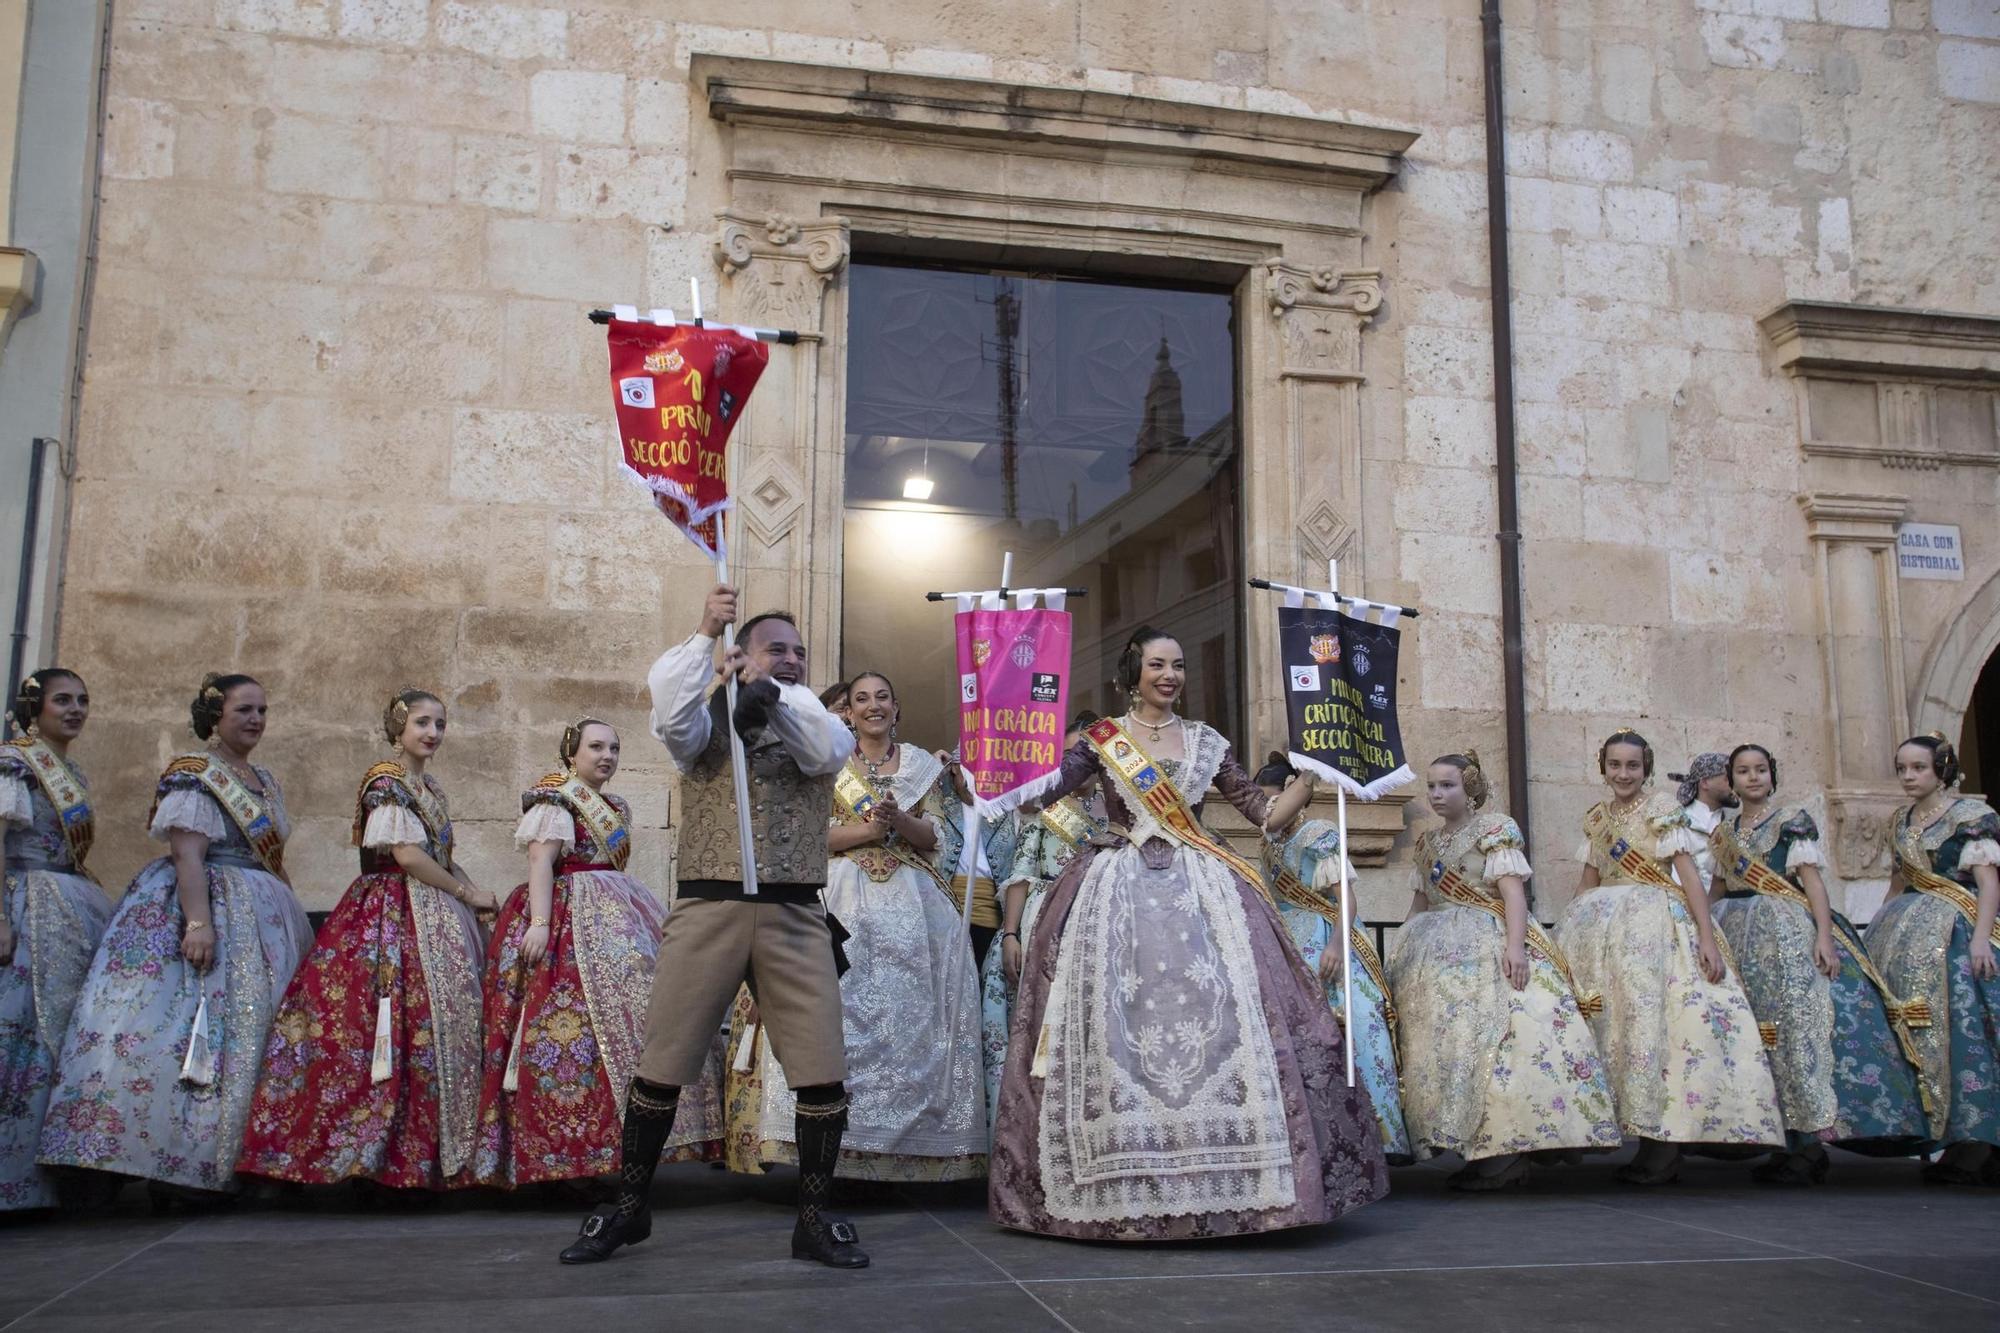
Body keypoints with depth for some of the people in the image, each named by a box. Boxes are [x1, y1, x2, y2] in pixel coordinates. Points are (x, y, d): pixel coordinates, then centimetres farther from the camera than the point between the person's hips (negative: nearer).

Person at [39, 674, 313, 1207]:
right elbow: (187, 853, -17)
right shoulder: (194, 774, -7)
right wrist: (199, 922, -26)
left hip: (261, 919, 9)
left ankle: (221, 1160, 8)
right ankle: (175, 1163, -10)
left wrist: (294, 919, 18)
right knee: (197, 1028, -13)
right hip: (208, 906, -9)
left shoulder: (264, 780, 18)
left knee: (251, 1032, 5)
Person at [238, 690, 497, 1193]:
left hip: (438, 915, 8)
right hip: (394, 916, -8)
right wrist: (468, 894, -9)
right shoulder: (386, 782, -7)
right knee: (398, 1024, -14)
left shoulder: (430, 787, 18)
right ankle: (375, 1156, -8)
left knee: (447, 1021, 2)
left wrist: (475, 894, 5)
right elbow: (407, 855, -15)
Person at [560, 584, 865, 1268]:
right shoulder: (709, 718, 11)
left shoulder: (816, 721, 15)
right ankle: (628, 1207, 21)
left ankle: (814, 1218, 13)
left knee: (822, 1072, -2)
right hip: (707, 907, -1)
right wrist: (706, 634, -14)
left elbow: (828, 752, -8)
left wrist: (773, 691, -9)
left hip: (795, 915, 1)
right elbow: (671, 717, -11)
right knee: (660, 1066, 3)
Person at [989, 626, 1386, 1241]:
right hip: (1121, 895, -2)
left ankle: (1217, 1172, -3)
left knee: (1216, 1019, -10)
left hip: (1200, 891, 2)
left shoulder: (1207, 742, 15)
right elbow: (1042, 788, -4)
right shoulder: (1102, 739, 9)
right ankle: (1122, 1185, -1)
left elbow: (1267, 813, 14)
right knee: (1118, 1028, -8)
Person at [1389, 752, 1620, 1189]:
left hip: (1489, 946, -7)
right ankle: (1478, 1151, 3)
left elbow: (1513, 889, -14)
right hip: (1439, 953, 7)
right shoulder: (1427, 841, 18)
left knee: (1494, 1034, -16)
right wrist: (1403, 945, 19)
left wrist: (1515, 944, -25)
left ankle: (1509, 1151, -16)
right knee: (1446, 1039, 1)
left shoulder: (1495, 828, -3)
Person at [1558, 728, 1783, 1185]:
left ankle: (1664, 1149, -9)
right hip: (1602, 926, 6)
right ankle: (1652, 1146, 6)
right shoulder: (1597, 817, 15)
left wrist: (1707, 937, -16)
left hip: (1653, 923, -6)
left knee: (1653, 1015, -12)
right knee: (1606, 1014, -1)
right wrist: (1565, 931, 16)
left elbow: (1688, 873, -8)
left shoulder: (1662, 809, -1)